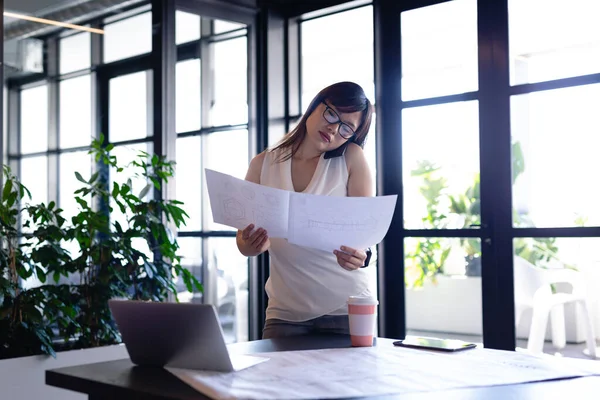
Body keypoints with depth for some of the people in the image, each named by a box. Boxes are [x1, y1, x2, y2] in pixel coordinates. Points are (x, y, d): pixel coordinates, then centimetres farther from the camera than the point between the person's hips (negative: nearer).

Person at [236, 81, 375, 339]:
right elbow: (243, 239, 2)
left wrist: (360, 255, -32)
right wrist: (253, 246, -22)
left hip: (344, 308, -1)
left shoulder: (351, 158, -2)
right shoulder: (263, 164, 3)